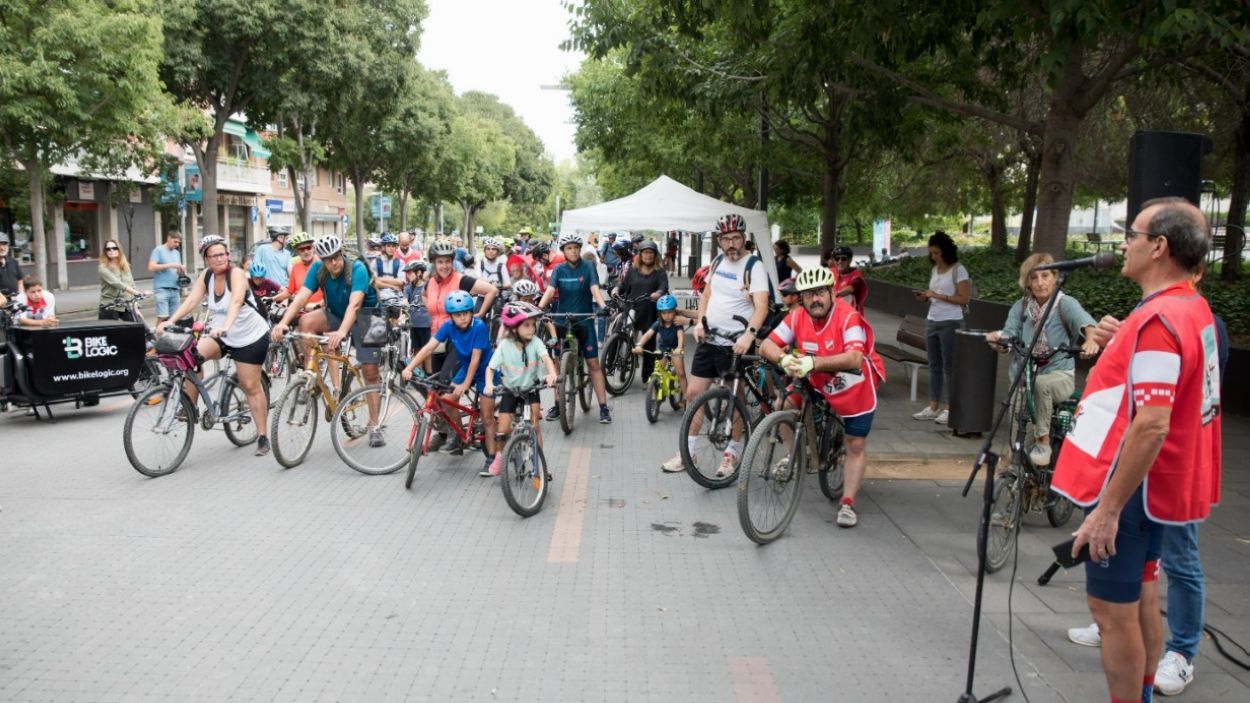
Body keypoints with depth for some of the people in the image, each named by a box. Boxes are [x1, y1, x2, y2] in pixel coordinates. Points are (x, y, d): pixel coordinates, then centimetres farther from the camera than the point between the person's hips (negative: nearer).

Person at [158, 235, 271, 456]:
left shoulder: (236, 274, -19)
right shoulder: (206, 277, -1)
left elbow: (236, 302, -35)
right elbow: (191, 301, -10)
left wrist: (226, 326, -51)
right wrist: (169, 321, -25)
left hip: (250, 337, -5)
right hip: (220, 335, 5)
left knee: (251, 386, -2)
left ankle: (263, 437, 9)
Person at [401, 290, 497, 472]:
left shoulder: (479, 327, -29)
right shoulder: (448, 326, -17)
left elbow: (476, 358, -28)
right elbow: (429, 347, -23)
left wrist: (465, 385, -30)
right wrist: (409, 367, -34)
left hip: (485, 370, -5)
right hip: (465, 367, 5)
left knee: (486, 416, -6)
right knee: (447, 399, -9)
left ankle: (491, 458, 3)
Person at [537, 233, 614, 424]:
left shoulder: (587, 267, -4)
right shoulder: (559, 269, 0)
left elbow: (595, 288, -17)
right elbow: (550, 290, -12)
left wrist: (603, 306, -36)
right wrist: (539, 308, -30)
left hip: (584, 320, -2)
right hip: (562, 321, 2)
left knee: (593, 363, -3)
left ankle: (603, 407, 0)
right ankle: (558, 404, 19)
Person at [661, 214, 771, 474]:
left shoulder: (753, 266, -13)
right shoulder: (717, 262, 9)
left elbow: (762, 306, -24)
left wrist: (749, 334, -39)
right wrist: (700, 321, 2)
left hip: (735, 343, -7)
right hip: (708, 340, 7)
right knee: (693, 393, 7)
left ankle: (732, 454, 20)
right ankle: (687, 451, 17)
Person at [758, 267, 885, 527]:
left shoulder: (848, 317, -29)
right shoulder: (798, 317, -14)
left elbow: (855, 359, -42)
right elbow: (767, 345, -19)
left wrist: (813, 362, -54)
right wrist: (783, 358, -42)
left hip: (855, 388, -4)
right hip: (818, 382, 4)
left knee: (856, 446, 0)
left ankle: (847, 503, 12)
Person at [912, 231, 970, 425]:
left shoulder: (958, 270, -9)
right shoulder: (934, 270, 12)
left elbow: (964, 299, -14)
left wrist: (938, 296, -19)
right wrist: (926, 297, 0)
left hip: (951, 323, -7)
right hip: (931, 322, 7)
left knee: (949, 366, -3)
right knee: (934, 365, 9)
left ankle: (950, 409, 2)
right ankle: (933, 407, 13)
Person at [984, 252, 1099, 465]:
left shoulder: (1065, 303, -5)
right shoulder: (1021, 307, 6)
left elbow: (1083, 320, -26)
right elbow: (1009, 334, -6)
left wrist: (1091, 338, -49)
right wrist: (997, 337, -31)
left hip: (1059, 376, -3)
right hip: (1025, 375, 3)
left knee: (1041, 384, -36)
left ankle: (1043, 441, -20)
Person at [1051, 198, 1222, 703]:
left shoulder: (1159, 319, -24)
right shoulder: (1195, 309, 8)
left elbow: (1151, 427, -29)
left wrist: (1107, 509, -25)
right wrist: (1121, 344, 15)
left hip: (1127, 489, -10)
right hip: (1152, 484, 10)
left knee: (1112, 610, 0)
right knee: (1139, 599, 20)